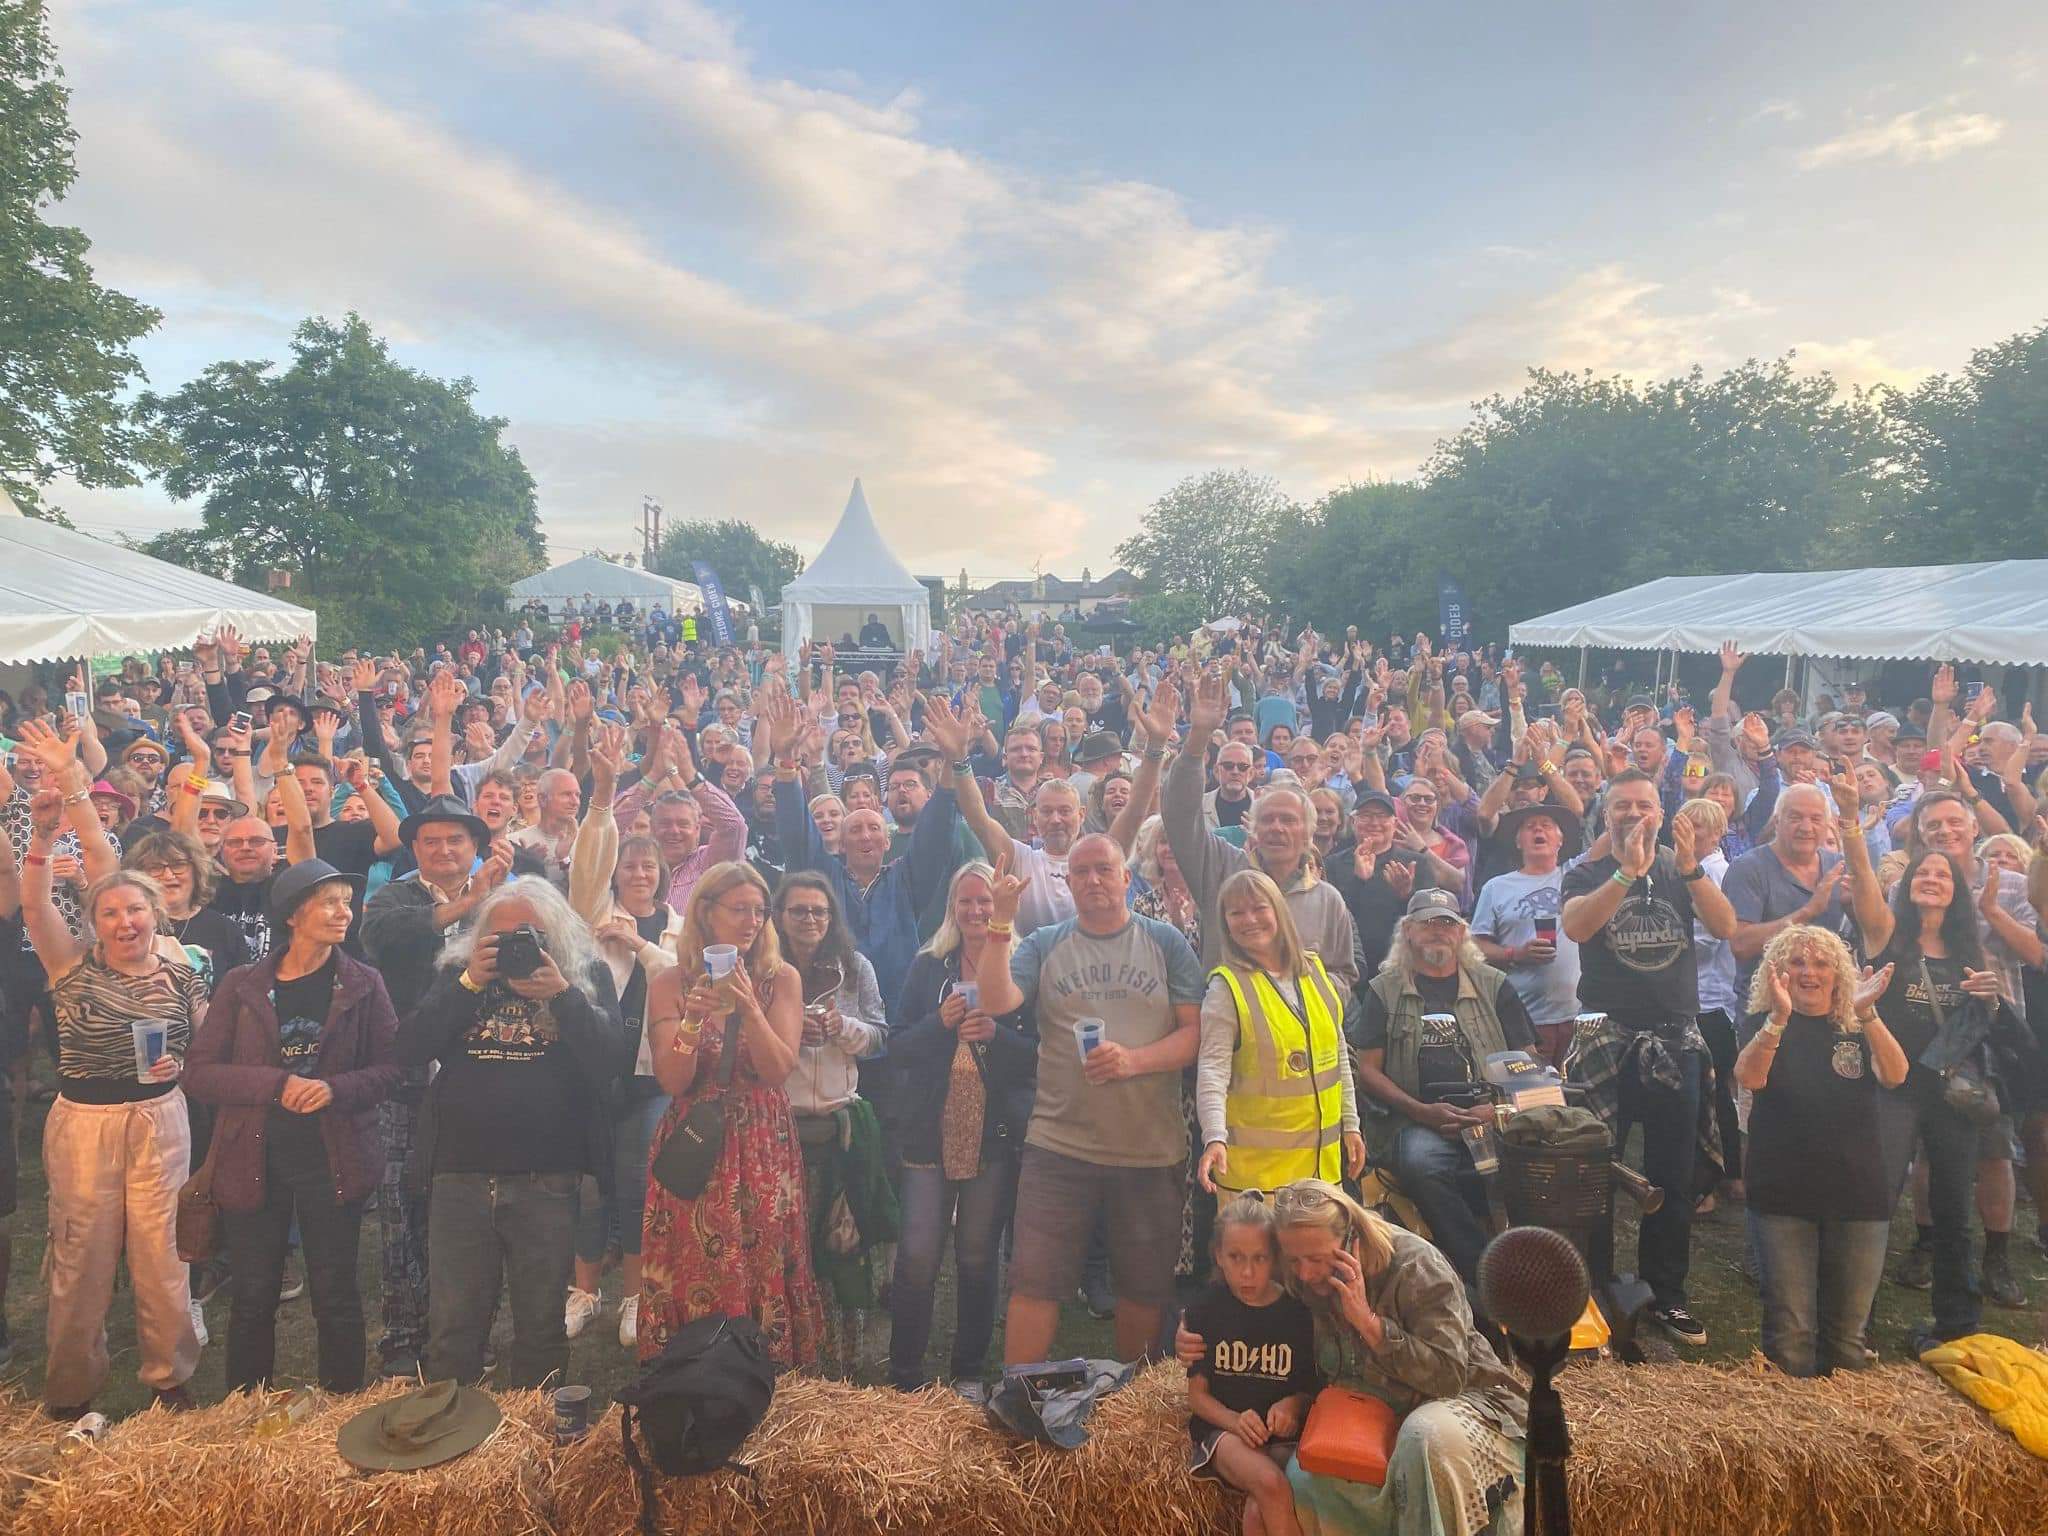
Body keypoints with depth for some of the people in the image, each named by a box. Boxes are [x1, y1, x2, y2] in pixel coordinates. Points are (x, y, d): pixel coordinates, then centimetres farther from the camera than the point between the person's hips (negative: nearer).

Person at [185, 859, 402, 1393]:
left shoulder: (363, 984, -1)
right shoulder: (241, 985, 0)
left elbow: (390, 1069, -1)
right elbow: (199, 1073, -4)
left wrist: (335, 1089, -20)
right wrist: (278, 1084, -19)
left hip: (334, 1163, 0)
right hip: (254, 1162, 1)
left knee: (336, 1298, 8)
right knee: (253, 1299, 11)